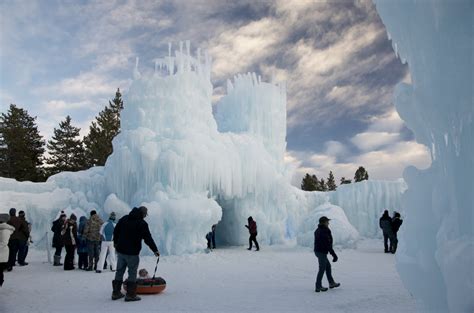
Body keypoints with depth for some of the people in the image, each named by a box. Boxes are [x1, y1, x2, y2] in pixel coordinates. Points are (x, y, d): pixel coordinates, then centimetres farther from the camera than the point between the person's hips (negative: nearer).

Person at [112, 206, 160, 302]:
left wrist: (116, 242, 30)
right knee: (132, 273, 3)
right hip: (132, 252, -6)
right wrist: (155, 250, -2)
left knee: (119, 271, 15)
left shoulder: (124, 219, 7)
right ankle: (130, 295, 4)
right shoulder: (142, 224, -12)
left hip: (120, 250, 6)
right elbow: (148, 239, -11)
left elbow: (116, 231, 15)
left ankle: (116, 293, 23)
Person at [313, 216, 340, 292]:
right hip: (322, 252, -10)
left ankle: (331, 283, 31)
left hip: (317, 251, 10)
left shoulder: (317, 230, 8)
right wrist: (334, 255, -18)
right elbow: (328, 245, -23)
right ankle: (318, 287, 7)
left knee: (328, 266, 21)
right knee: (322, 269, 0)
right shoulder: (324, 232, -21)